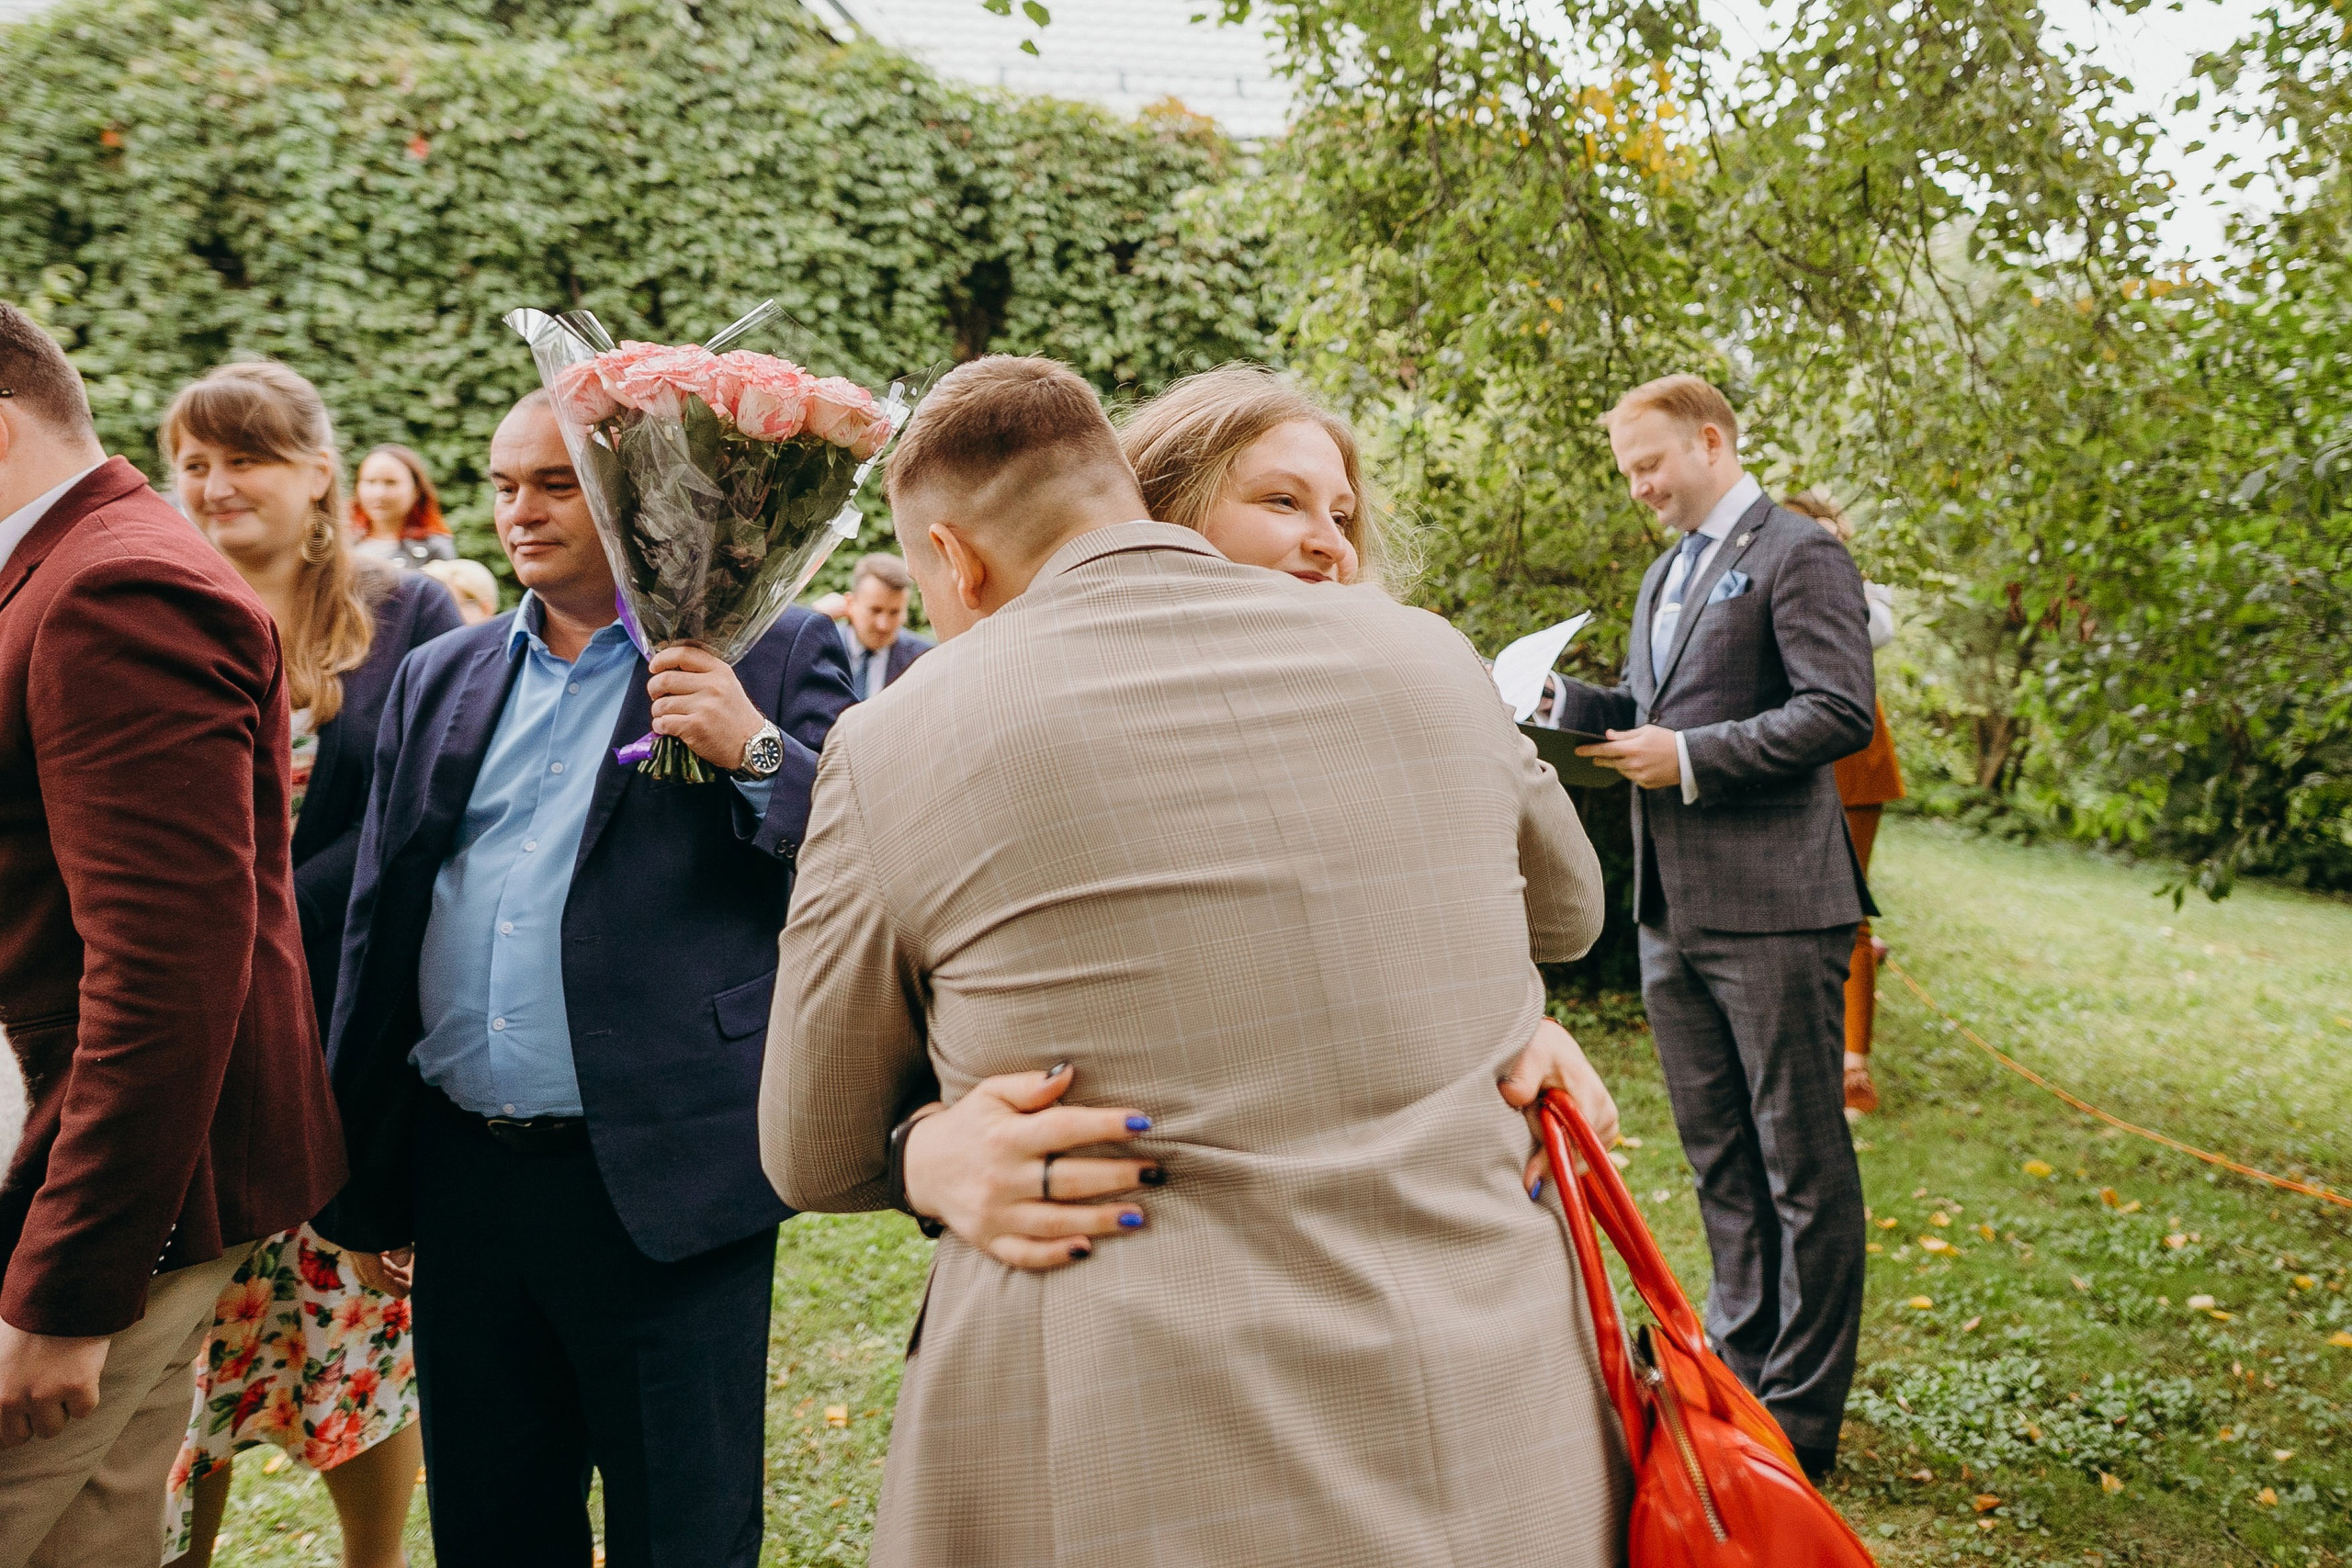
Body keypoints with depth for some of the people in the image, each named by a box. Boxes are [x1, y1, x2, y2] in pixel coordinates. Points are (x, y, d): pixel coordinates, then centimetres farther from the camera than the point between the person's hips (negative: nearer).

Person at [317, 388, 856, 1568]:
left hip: (665, 1186, -5)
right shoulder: (438, 680, 13)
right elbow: (377, 929, 15)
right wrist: (362, 1177, 14)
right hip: (463, 1185, 5)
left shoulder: (772, 661, -2)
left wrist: (756, 751, -24)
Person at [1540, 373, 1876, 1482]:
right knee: (1718, 1160, 17)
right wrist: (1566, 703, 4)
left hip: (1770, 910, -9)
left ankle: (1799, 1416, 13)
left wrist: (1690, 757, -18)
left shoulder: (1796, 554, -7)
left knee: (1801, 1163, 3)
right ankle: (1741, 1370, 31)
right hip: (1672, 909, 9)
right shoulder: (1668, 571, 20)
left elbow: (1841, 713, -16)